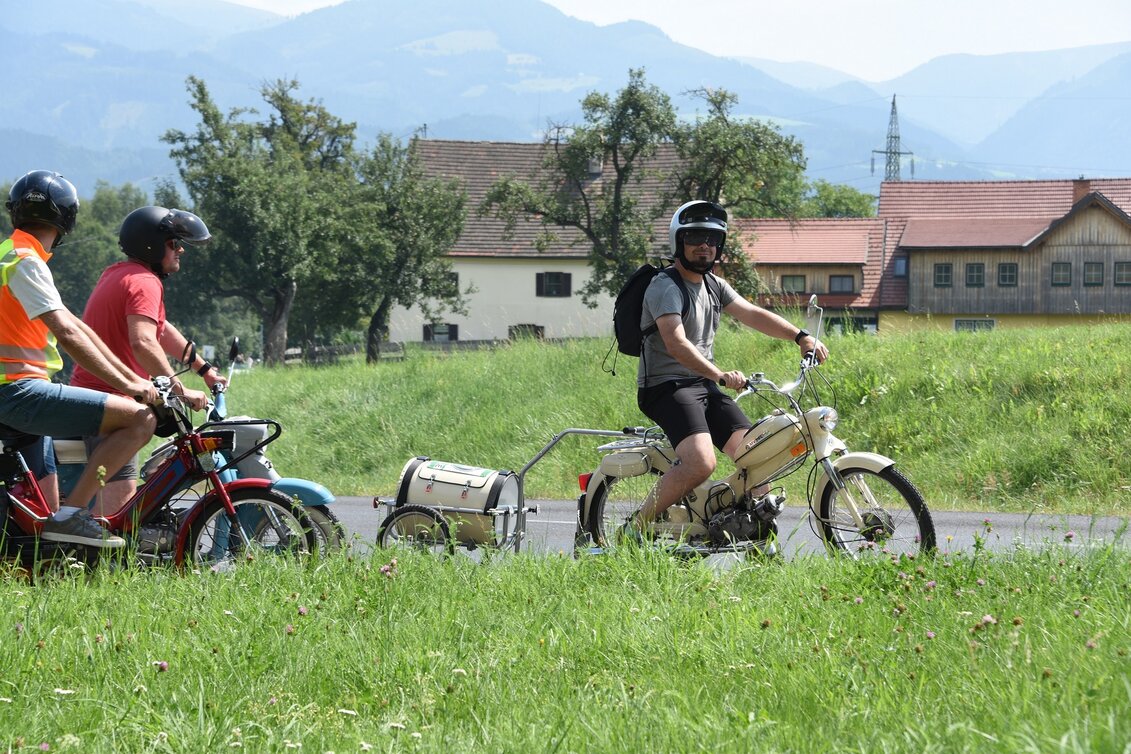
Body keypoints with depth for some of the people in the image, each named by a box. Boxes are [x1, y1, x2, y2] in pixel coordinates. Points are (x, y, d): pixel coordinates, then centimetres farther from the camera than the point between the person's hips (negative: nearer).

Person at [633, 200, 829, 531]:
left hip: (705, 385, 8)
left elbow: (752, 314, 6)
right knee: (701, 463, -28)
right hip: (666, 387, -8)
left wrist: (801, 337, -9)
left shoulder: (714, 286, 17)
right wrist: (721, 375, -40)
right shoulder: (664, 287, -12)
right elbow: (676, 344, -26)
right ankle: (634, 530, -18)